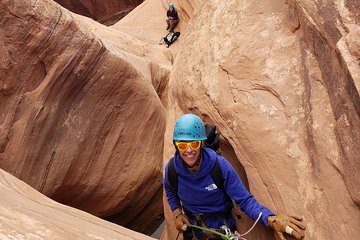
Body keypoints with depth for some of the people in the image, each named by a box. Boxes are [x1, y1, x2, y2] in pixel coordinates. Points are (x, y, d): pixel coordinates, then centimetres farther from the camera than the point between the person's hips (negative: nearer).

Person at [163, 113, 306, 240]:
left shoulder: (220, 165, -26)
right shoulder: (171, 168, -18)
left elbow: (245, 200, -24)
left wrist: (270, 218, -40)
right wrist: (176, 212, -5)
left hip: (223, 228, -1)